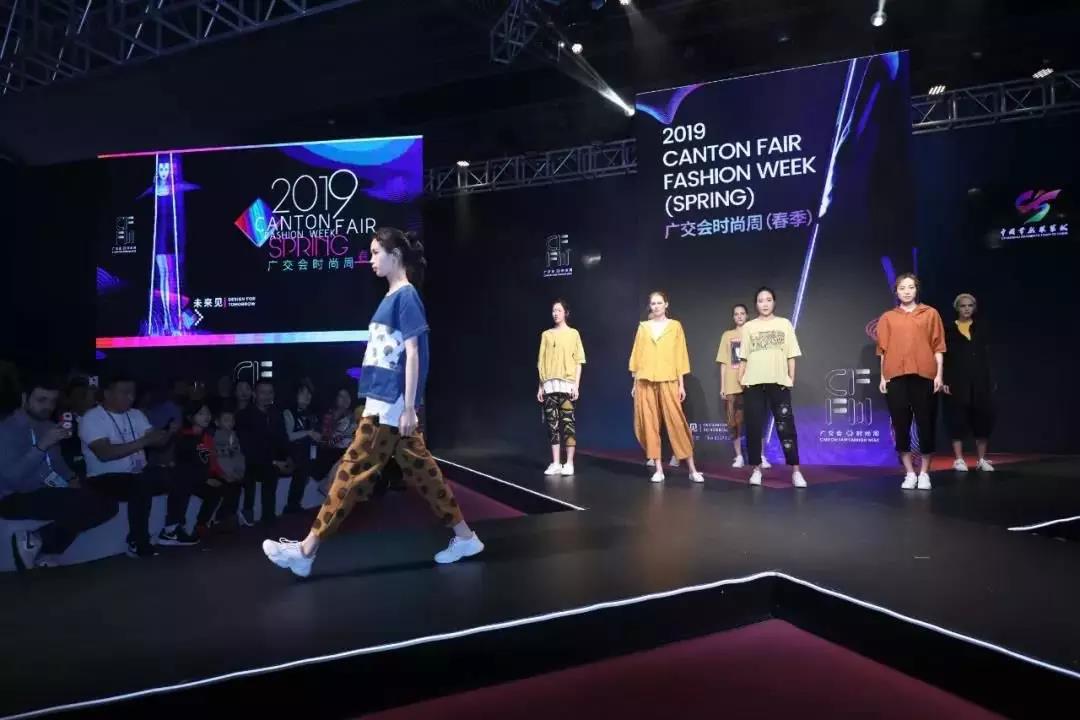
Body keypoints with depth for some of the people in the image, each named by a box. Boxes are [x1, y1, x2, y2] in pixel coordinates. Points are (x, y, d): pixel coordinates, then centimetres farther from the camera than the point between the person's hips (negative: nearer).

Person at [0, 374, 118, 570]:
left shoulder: (48, 426, 13)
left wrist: (72, 478, 2)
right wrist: (42, 445, -26)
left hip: (47, 493, 8)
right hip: (17, 499, -8)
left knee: (107, 503, -10)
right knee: (82, 504, -28)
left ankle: (38, 541, -10)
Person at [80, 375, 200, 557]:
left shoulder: (136, 415, 13)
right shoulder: (92, 418, -9)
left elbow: (155, 439, 2)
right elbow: (104, 453, -24)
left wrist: (169, 433, -22)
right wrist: (143, 442, -28)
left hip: (139, 474, 7)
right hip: (106, 478, -7)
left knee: (181, 480, -9)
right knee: (142, 486, -35)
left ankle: (171, 531, 7)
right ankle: (138, 543, -20)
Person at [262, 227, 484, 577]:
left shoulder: (406, 296, -11)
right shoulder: (392, 297, 16)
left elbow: (412, 354, -15)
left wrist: (409, 408, -18)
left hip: (392, 405, -10)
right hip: (384, 403, 10)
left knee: (354, 471, -5)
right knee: (421, 470, 11)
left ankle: (306, 550, 2)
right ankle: (465, 537, 19)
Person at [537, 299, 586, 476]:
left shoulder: (573, 334, 5)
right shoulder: (546, 335, 13)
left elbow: (578, 362, 1)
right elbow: (542, 363, 13)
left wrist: (576, 386, -7)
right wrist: (540, 386, 7)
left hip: (567, 385, -3)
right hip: (549, 386, 3)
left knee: (568, 422, -4)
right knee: (552, 423, 2)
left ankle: (569, 463, 0)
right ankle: (555, 463, 6)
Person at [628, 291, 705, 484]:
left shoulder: (675, 326, 8)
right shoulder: (643, 327, 11)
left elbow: (680, 355, 6)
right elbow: (637, 355, 12)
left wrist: (681, 383, 1)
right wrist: (634, 383, 8)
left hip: (668, 381, -2)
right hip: (645, 382, 2)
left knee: (677, 423, -6)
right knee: (649, 424, -1)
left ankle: (692, 469, -2)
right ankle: (658, 469, 5)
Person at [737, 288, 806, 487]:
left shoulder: (784, 324, 8)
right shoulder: (748, 327, 10)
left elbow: (791, 355, 7)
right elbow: (743, 357, 9)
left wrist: (791, 379, -1)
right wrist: (740, 379, 0)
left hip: (779, 382, -1)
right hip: (753, 383, 1)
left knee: (786, 426, -5)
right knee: (754, 427, 1)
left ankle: (795, 471, -2)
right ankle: (757, 468, 10)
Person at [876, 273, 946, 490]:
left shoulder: (930, 314, 9)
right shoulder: (887, 317, 11)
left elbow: (938, 346, 7)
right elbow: (883, 349, 10)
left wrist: (939, 374, 0)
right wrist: (883, 377, 4)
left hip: (923, 376, -1)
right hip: (896, 377, 1)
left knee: (925, 424, 0)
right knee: (901, 425, 1)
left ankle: (924, 473, 13)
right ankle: (909, 473, 11)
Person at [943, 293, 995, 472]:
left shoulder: (980, 329, 11)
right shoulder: (949, 329, 3)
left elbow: (986, 357, 9)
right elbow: (943, 357, 0)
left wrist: (990, 381, 4)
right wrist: (944, 380, -9)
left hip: (979, 381, 3)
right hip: (957, 381, -3)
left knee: (982, 417, 2)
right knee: (958, 418, -1)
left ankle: (982, 460, 11)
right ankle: (959, 459, 6)